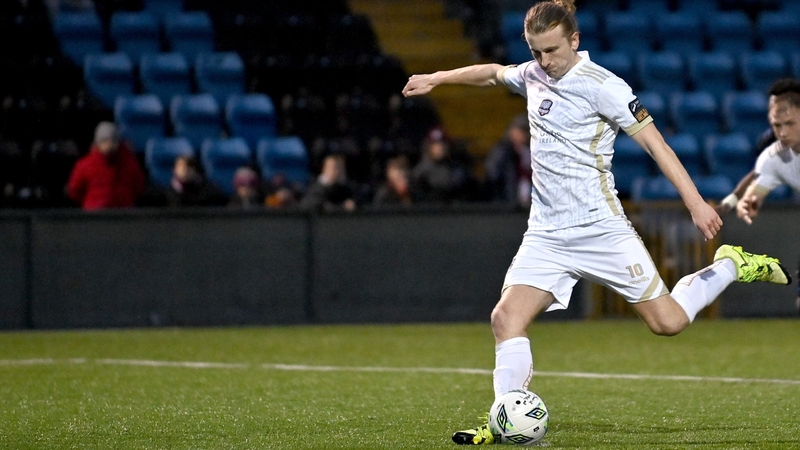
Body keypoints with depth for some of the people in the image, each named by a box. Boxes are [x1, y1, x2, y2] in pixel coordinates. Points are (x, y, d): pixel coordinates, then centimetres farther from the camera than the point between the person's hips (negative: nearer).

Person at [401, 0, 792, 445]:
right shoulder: (533, 75, 8)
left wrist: (695, 201, -15)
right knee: (506, 317, -14)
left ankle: (732, 265, 22)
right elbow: (492, 72, 31)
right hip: (546, 236, 5)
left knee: (666, 321, -3)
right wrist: (436, 78, 36)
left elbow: (653, 142, -11)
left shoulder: (601, 86, -11)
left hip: (600, 229, -5)